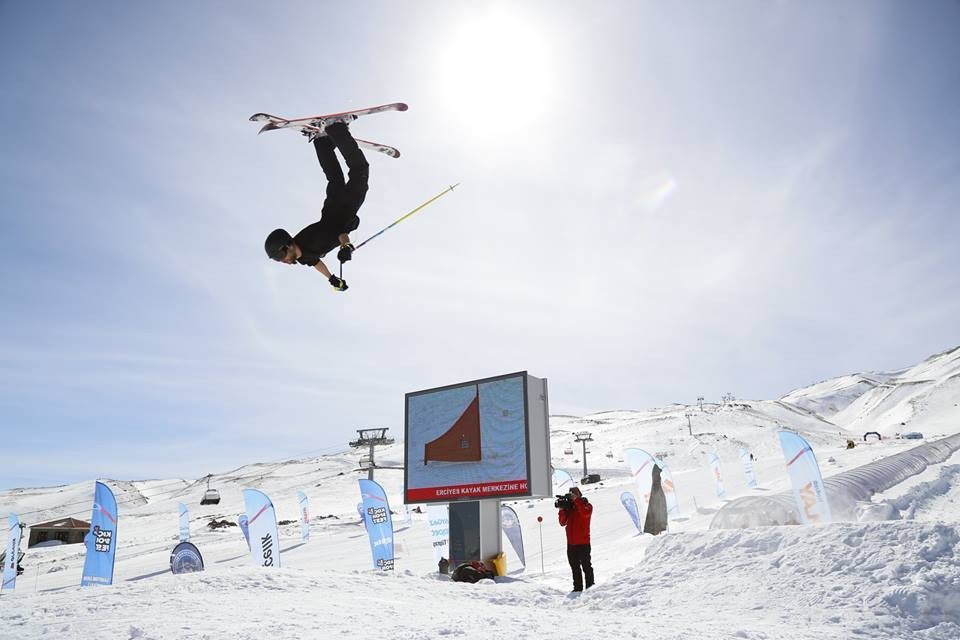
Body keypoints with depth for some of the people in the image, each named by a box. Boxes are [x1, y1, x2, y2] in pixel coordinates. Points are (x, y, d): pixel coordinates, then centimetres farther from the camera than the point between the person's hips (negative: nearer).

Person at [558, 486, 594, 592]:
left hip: (583, 542, -5)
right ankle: (578, 587, 22)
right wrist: (562, 510, -11)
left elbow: (585, 513, -28)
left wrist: (576, 500, -24)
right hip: (571, 543, 6)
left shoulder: (587, 506, -3)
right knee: (575, 567, 13)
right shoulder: (569, 507, 9)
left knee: (586, 565, 0)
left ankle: (590, 586, 10)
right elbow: (563, 522, 4)